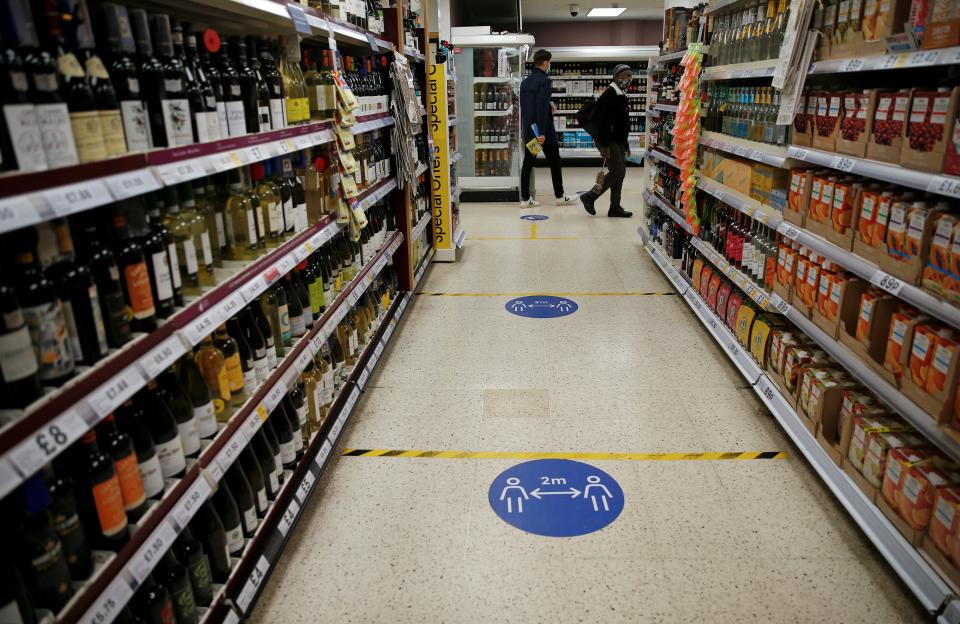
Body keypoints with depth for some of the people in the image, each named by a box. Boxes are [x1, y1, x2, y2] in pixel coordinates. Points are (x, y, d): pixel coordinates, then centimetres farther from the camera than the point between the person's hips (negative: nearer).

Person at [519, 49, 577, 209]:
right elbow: (542, 107, -21)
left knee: (528, 162, 7)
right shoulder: (544, 81, -13)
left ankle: (525, 199, 6)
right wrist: (542, 132, -23)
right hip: (543, 129, -7)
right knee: (554, 161, 6)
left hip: (528, 129, 7)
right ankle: (560, 196, 15)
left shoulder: (525, 82, 11)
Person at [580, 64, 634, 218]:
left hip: (618, 141, 10)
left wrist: (626, 145, 22)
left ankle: (615, 208, 11)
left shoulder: (622, 96, 18)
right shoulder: (609, 94, -13)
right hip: (608, 141, -10)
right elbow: (603, 121, -21)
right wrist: (604, 146, -27)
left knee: (620, 173, 7)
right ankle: (589, 197, -4)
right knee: (618, 172, -14)